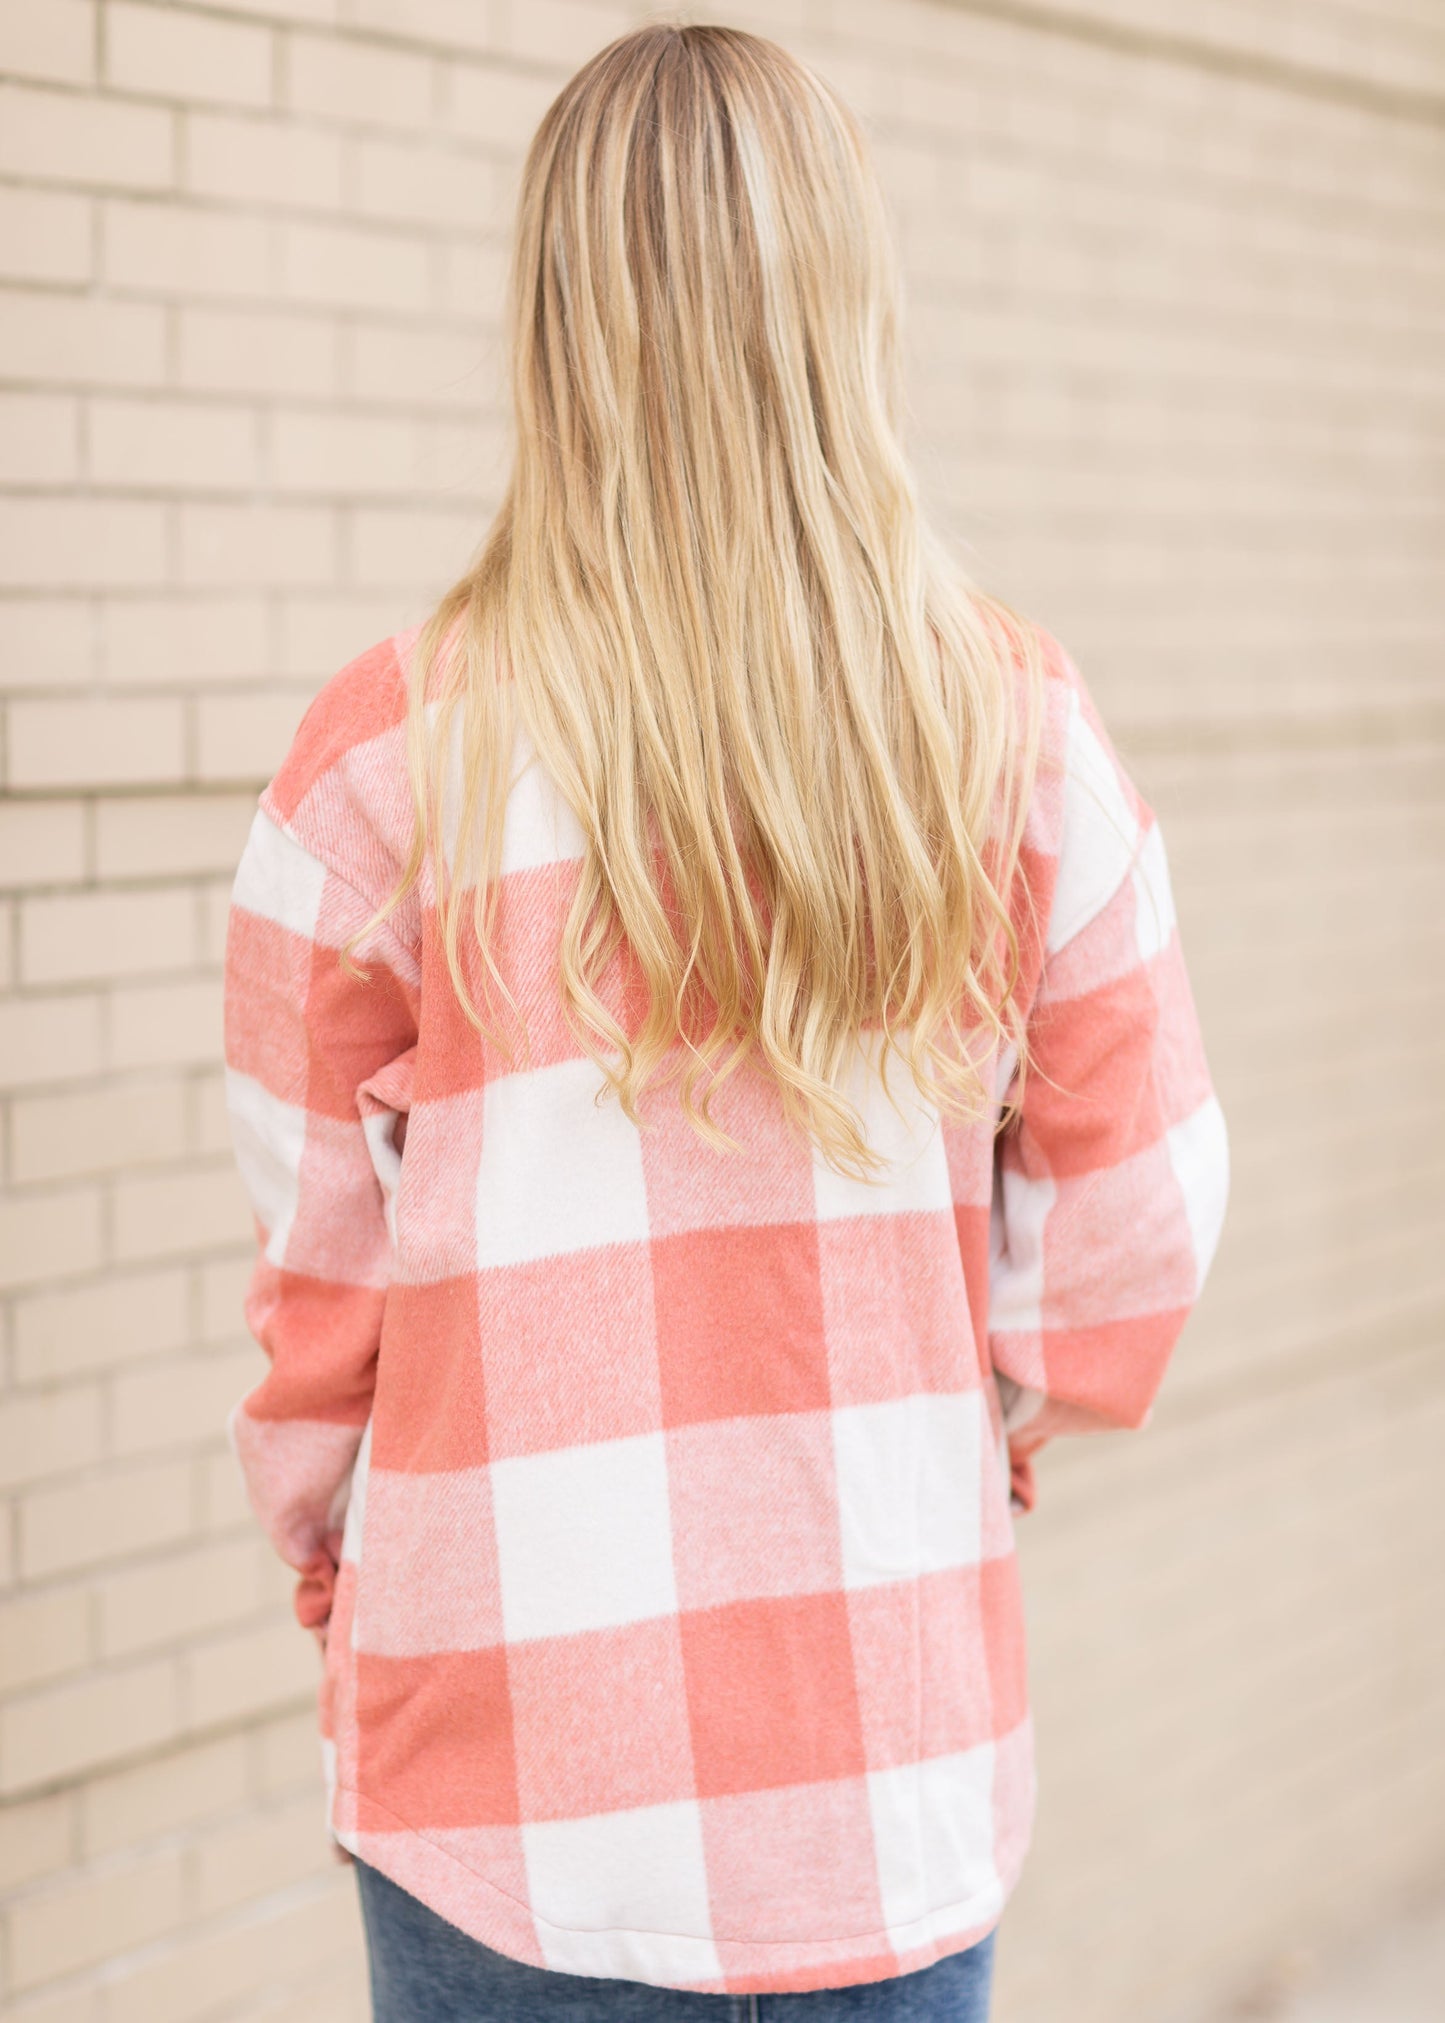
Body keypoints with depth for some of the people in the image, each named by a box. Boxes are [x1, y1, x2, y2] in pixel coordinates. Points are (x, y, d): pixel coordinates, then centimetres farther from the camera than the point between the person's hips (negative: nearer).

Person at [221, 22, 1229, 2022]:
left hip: (527, 1780, -2)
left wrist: (331, 1556, 16)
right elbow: (1139, 1214, 3)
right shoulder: (1020, 727, -3)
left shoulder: (397, 752, -10)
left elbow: (316, 1256, -1)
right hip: (904, 1758, 2)